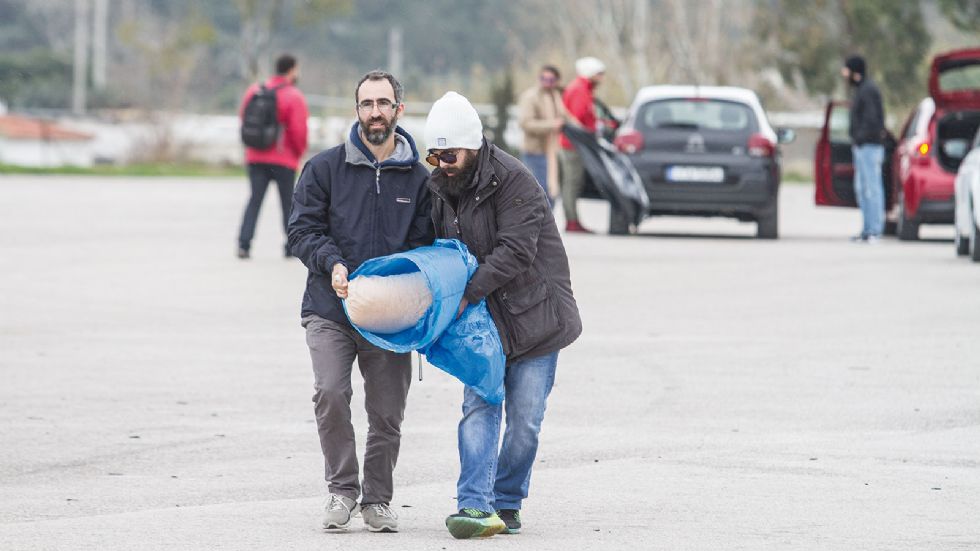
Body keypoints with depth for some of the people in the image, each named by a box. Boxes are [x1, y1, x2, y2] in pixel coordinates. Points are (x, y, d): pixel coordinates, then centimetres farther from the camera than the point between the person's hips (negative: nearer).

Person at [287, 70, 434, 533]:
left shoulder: (418, 179, 9)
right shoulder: (324, 168, 5)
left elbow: (424, 246, 11)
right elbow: (302, 230, 2)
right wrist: (332, 264, -16)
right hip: (330, 309, -2)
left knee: (387, 412, 2)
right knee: (331, 393, -20)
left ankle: (377, 499, 20)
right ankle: (341, 488, -4)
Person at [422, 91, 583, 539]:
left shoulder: (513, 181, -18)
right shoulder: (441, 187, 5)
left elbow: (515, 251, -25)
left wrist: (467, 293, -30)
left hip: (533, 317, -5)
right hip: (482, 319, 5)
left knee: (525, 421, 0)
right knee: (478, 408, -10)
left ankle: (506, 502, 15)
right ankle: (476, 506, -19)